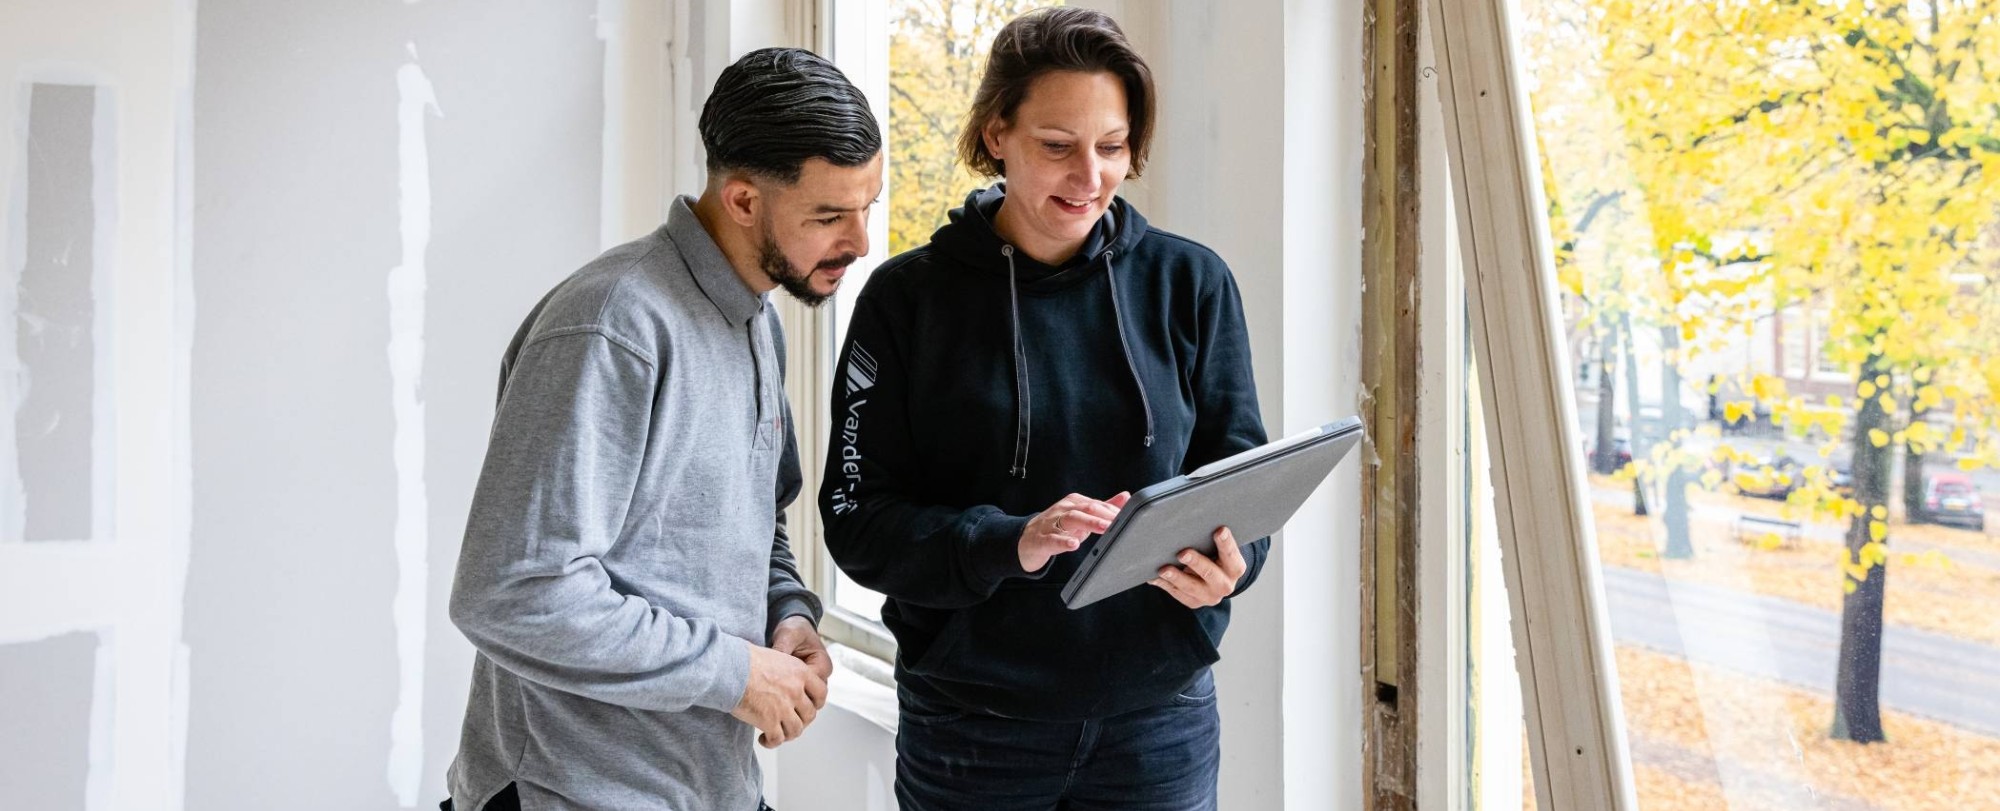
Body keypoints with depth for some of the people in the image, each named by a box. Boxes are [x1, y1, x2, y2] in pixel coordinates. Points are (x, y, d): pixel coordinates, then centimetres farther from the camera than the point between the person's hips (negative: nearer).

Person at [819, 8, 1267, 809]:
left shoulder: (1190, 284, 1)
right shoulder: (909, 298, -4)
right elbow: (859, 518, -7)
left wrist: (1229, 557, -19)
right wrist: (1010, 542, -25)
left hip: (1159, 719, 2)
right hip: (970, 726, -1)